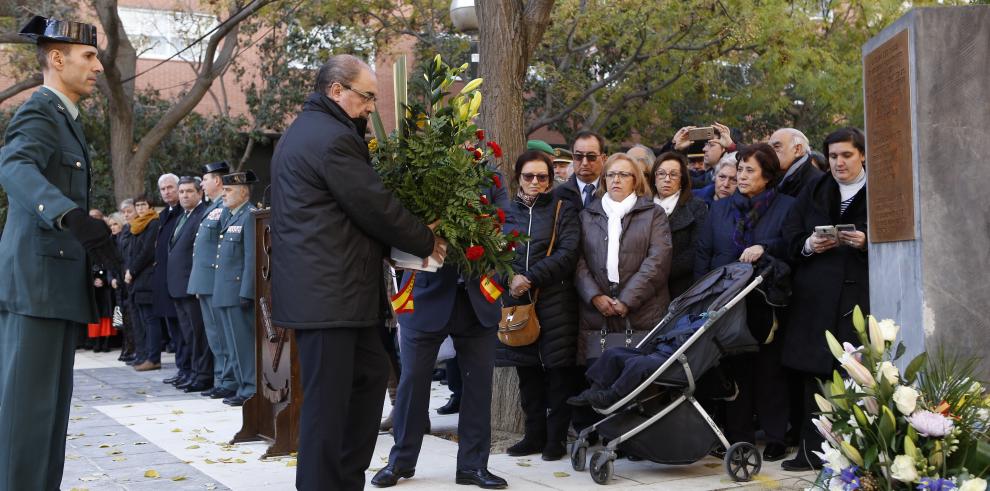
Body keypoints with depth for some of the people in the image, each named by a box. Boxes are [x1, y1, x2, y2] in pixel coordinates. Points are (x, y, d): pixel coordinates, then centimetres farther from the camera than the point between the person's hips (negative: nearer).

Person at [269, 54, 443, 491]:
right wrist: (427, 242, 0)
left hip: (325, 286, 11)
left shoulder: (306, 130, 19)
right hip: (327, 291, -11)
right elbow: (376, 207, -15)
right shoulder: (332, 138, -16)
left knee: (371, 374, 16)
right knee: (328, 398, -4)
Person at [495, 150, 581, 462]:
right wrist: (510, 280, -9)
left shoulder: (562, 211, 4)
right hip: (517, 302, 3)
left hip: (555, 302, -3)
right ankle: (534, 435, 19)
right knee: (528, 373, 8)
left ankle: (556, 438, 7)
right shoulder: (507, 212, 13)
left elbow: (567, 254, -8)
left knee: (558, 371, -2)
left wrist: (530, 278, -15)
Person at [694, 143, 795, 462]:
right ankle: (738, 435, 8)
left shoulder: (786, 206, 5)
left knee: (770, 370, -2)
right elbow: (703, 253, 11)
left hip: (767, 303, -3)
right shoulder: (720, 209, 16)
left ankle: (776, 436, 4)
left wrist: (765, 248, -22)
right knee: (734, 368, 3)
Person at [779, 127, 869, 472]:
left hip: (860, 296, -3)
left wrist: (866, 242, -16)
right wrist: (808, 246, -7)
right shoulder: (814, 191, 17)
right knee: (815, 373, 2)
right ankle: (812, 451, 6)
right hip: (816, 296, 4)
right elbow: (790, 238, 13)